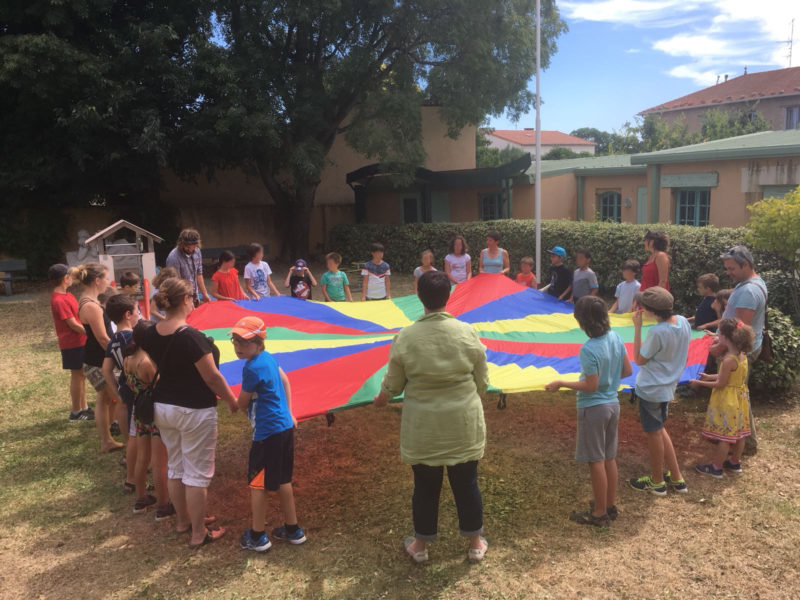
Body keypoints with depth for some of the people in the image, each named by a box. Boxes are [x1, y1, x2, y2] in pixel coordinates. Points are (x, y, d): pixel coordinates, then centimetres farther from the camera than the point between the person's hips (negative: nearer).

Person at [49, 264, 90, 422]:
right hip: (72, 343, -9)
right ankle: (76, 412, 13)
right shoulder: (59, 300, -20)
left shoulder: (66, 295, 9)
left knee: (81, 375, 15)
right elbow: (73, 324, -20)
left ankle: (83, 408, 26)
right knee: (77, 375, 1)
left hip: (79, 341, 9)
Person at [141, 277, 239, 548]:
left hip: (162, 407, 8)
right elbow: (212, 377, -18)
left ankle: (182, 520, 38)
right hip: (194, 411, -7)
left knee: (175, 466, 21)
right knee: (197, 473, 5)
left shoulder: (151, 334, -2)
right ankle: (199, 534, 17)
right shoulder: (192, 337, -24)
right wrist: (232, 401, -3)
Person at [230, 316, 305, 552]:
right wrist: (288, 412, 23)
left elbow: (242, 404, -8)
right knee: (283, 480, 18)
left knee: (257, 484, 6)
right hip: (285, 426, 9)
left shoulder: (252, 368, -19)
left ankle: (257, 536, 18)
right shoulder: (269, 358, 7)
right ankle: (293, 530, 29)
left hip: (267, 432, -9)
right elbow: (285, 382, 20)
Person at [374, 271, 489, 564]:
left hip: (422, 429, 0)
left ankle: (421, 545, 34)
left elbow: (393, 383, -3)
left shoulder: (405, 337, -13)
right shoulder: (467, 333, -11)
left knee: (425, 486, 15)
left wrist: (382, 397, 20)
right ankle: (475, 544, 34)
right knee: (466, 484, 16)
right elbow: (482, 381, -2)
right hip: (464, 424, 1)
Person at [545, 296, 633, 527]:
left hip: (594, 408, -8)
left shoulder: (588, 349, -25)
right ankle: (611, 506, 32)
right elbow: (628, 370, 5)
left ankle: (599, 513, 18)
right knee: (609, 458, 19)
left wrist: (561, 384, -12)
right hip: (612, 404, 8)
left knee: (596, 461, 5)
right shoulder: (616, 338, -2)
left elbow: (591, 386, -21)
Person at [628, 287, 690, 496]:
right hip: (668, 386, 8)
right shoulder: (683, 322, -5)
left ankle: (657, 482, 27)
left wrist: (637, 327, -18)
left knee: (654, 434, 9)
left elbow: (639, 359, -15)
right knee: (660, 430, 23)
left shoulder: (657, 332, -29)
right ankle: (676, 478, 30)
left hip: (651, 389, -8)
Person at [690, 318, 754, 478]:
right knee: (738, 433, 19)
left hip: (727, 401, -9)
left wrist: (701, 383, -8)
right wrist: (710, 377, 14)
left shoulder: (729, 360, -27)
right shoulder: (742, 355, 0)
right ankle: (735, 463, 35)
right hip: (740, 398, 9)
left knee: (723, 436, 3)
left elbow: (721, 384, -19)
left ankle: (716, 468, 15)